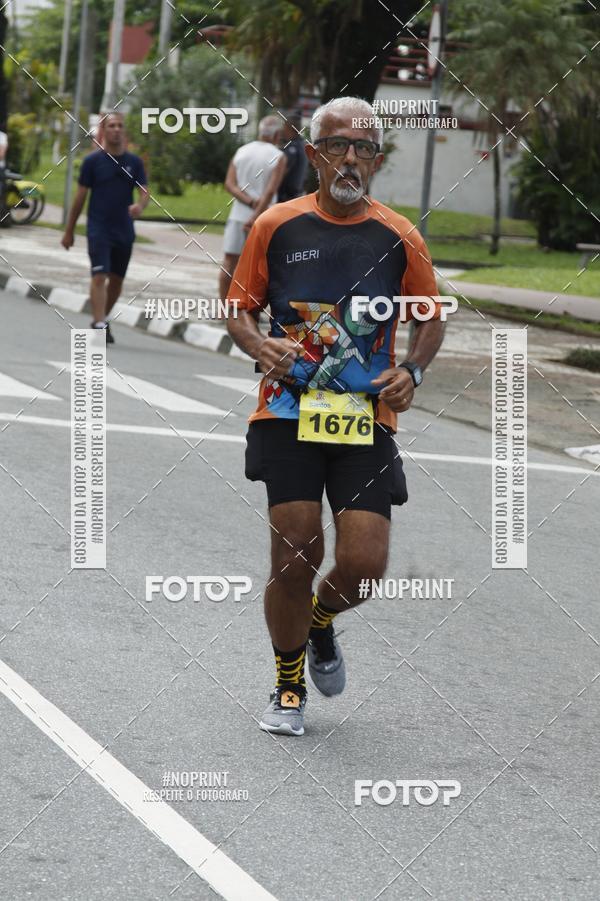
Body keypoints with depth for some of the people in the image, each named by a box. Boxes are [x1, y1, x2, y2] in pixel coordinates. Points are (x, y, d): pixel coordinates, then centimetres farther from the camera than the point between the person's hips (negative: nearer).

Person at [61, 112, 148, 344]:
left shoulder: (134, 162, 5)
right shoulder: (93, 161, -2)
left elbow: (144, 191, 2)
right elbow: (80, 196, 2)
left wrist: (140, 205, -23)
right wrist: (69, 231, 4)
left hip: (124, 231, 4)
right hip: (98, 230, -4)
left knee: (116, 280, 11)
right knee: (100, 276, -16)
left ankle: (101, 319, 29)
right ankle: (100, 325, -21)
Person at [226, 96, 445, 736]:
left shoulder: (400, 238, 2)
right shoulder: (276, 226, 1)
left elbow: (431, 319, 14)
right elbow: (240, 311, 10)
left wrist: (411, 372, -5)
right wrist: (260, 346, -12)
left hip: (367, 420, 1)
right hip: (289, 413, -1)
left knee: (363, 564, -8)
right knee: (294, 557, -6)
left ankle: (319, 625, 29)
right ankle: (289, 687, 19)